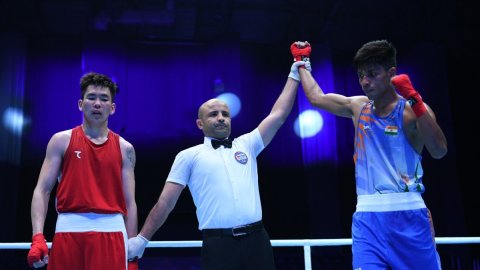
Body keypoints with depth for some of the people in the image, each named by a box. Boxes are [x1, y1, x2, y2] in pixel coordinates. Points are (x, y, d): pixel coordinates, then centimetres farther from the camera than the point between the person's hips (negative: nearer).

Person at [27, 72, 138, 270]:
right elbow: (42, 190, 2)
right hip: (69, 229, 0)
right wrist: (38, 237, -11)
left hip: (110, 231, 1)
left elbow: (130, 202, 8)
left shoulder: (124, 148, 9)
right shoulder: (61, 141, 7)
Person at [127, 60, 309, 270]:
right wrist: (142, 239, 2)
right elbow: (165, 202, 6)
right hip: (218, 245, -3)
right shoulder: (189, 156, 7)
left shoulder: (246, 144, 16)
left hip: (256, 239, 3)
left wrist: (294, 76, 13)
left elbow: (278, 115, 13)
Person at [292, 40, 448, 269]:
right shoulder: (358, 107, 11)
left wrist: (415, 100, -25)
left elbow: (439, 151, -19)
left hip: (408, 215, -3)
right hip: (367, 217, 3)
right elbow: (316, 97, 25)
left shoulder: (412, 111, -3)